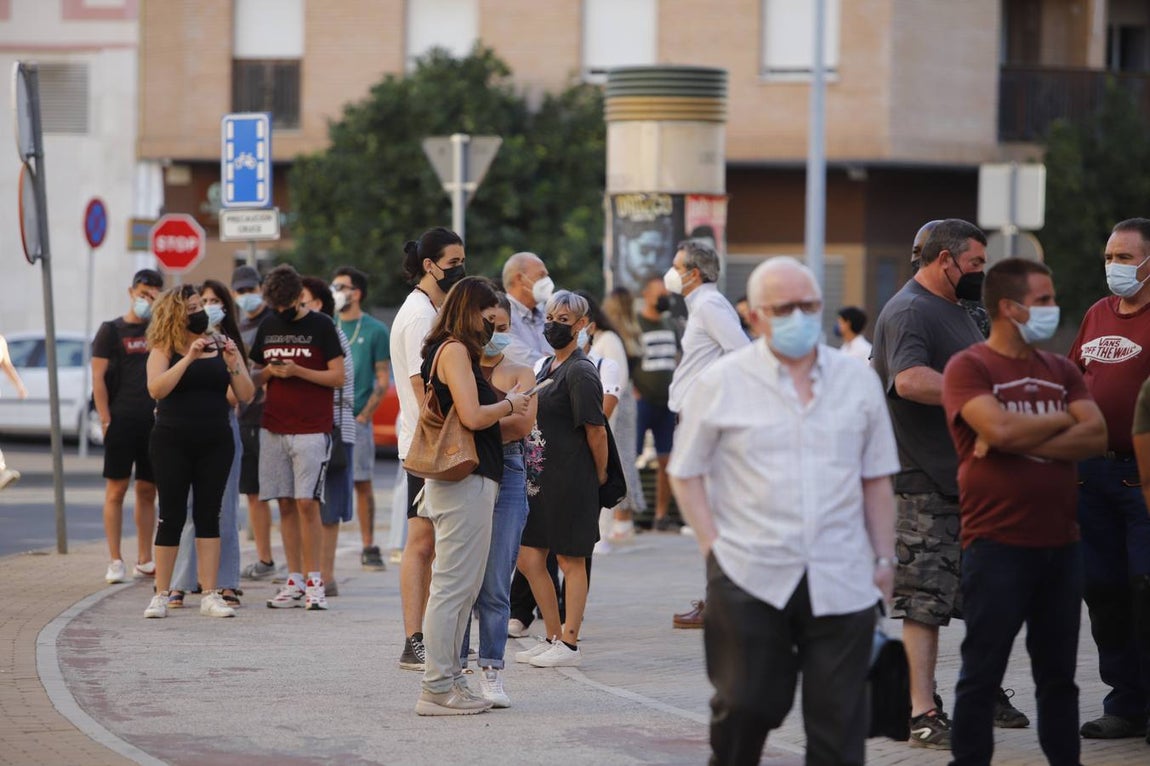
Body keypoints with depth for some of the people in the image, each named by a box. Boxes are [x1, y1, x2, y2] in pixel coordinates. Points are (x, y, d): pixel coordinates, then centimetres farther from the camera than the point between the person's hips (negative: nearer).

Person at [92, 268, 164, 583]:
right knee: (116, 489, -4)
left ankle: (144, 561, 13)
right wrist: (106, 420, -11)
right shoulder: (112, 330, 2)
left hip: (154, 423, 4)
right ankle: (115, 562, -2)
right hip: (122, 422, -4)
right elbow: (98, 378, -3)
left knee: (147, 491, 7)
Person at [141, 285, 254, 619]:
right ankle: (161, 595, 6)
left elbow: (246, 395, 2)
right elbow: (156, 389, -17)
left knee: (208, 516, 2)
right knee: (171, 517, 0)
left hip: (215, 443, 2)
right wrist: (189, 358, -24)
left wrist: (233, 364, -15)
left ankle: (210, 595, 3)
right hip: (173, 443, -2)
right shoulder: (165, 349, -1)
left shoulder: (222, 346, 6)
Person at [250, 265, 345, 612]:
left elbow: (338, 377, -4)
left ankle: (314, 582, -5)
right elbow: (256, 377, 19)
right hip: (273, 428, 5)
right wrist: (269, 372, -3)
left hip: (312, 429, -5)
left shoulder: (321, 326, -1)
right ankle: (294, 581, 7)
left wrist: (298, 371, -15)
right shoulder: (267, 327, 14)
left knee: (307, 503, -9)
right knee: (286, 505, 4)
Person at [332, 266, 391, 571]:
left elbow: (383, 380, 0)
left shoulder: (375, 331, 2)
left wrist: (364, 416, -8)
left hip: (357, 419, -3)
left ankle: (369, 548, 7)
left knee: (362, 483, 1)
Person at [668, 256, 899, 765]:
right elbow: (686, 472, 5)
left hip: (842, 583, 2)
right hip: (749, 581, -2)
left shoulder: (858, 380, 9)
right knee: (745, 708, 2)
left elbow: (876, 480, 14)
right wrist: (713, 545, -4)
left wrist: (884, 557, 9)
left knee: (839, 722, 1)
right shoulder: (721, 383, 2)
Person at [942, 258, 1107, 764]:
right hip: (998, 546, -6)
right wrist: (1062, 421, -4)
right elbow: (1000, 429, -21)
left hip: (1061, 545, 6)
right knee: (982, 672, 1)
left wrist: (1023, 441, -14)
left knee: (1059, 673, 12)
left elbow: (1096, 437, -1)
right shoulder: (969, 368, -5)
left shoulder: (1061, 370, 13)